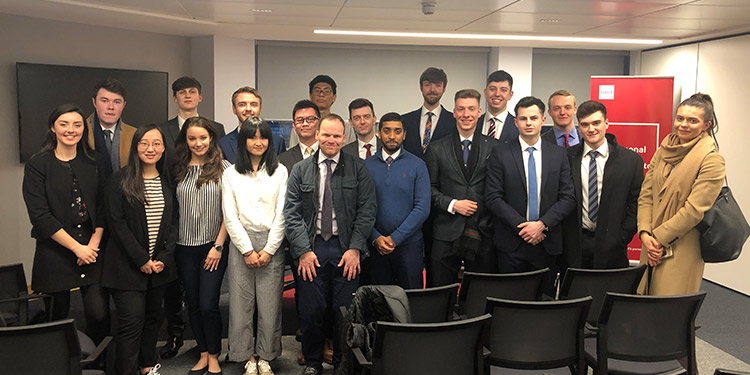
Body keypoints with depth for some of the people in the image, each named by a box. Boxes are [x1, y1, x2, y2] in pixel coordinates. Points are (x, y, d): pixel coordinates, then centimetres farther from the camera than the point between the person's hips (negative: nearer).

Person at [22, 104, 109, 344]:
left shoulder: (93, 163, 9)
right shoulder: (37, 165, -1)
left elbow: (103, 207, 8)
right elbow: (39, 214, -8)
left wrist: (93, 244, -5)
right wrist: (76, 247, -11)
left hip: (92, 249, 2)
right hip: (55, 251, -2)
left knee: (99, 315, -6)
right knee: (59, 315, 7)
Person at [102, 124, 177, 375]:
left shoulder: (167, 182, 8)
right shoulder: (120, 181, -5)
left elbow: (173, 222, 7)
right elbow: (117, 223, -10)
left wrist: (164, 257, -6)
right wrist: (141, 260, -13)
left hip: (159, 265, 4)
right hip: (128, 266, -4)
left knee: (153, 317, 13)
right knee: (132, 321, -8)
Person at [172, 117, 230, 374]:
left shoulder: (223, 168, -4)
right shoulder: (179, 170, 5)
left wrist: (219, 246, -8)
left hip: (213, 246, -3)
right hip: (185, 247, 4)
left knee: (208, 304, -5)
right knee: (193, 304, 11)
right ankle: (203, 354, 26)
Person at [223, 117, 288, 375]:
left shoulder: (280, 172, 6)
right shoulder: (231, 174, 7)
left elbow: (281, 215, 1)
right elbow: (230, 217, 2)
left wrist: (268, 250, -6)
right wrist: (247, 250, -6)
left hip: (272, 244, 0)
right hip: (241, 243, 1)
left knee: (270, 303, 1)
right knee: (241, 302, 2)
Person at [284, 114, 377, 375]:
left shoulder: (358, 169, 4)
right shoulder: (300, 170, 7)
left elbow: (367, 210, 0)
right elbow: (292, 214, 3)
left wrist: (355, 248, -8)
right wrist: (303, 250, -6)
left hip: (346, 249, -1)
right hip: (311, 249, 1)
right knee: (310, 309, 4)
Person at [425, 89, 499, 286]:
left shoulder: (494, 147, 7)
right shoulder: (437, 148, 7)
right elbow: (430, 188, 6)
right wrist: (452, 204, -9)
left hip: (483, 233, 0)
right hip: (446, 233, 0)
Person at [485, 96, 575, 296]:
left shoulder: (558, 154, 7)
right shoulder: (500, 153, 0)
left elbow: (568, 198, 2)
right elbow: (493, 198, -6)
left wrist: (542, 224, -11)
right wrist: (521, 226, -12)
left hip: (547, 243, 2)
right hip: (511, 244, -2)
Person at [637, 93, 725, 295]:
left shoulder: (712, 161, -10)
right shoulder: (663, 151, 8)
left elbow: (694, 210, -15)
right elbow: (646, 195, 6)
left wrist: (658, 238, -12)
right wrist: (645, 234, -7)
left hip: (681, 253, -6)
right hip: (652, 248, 6)